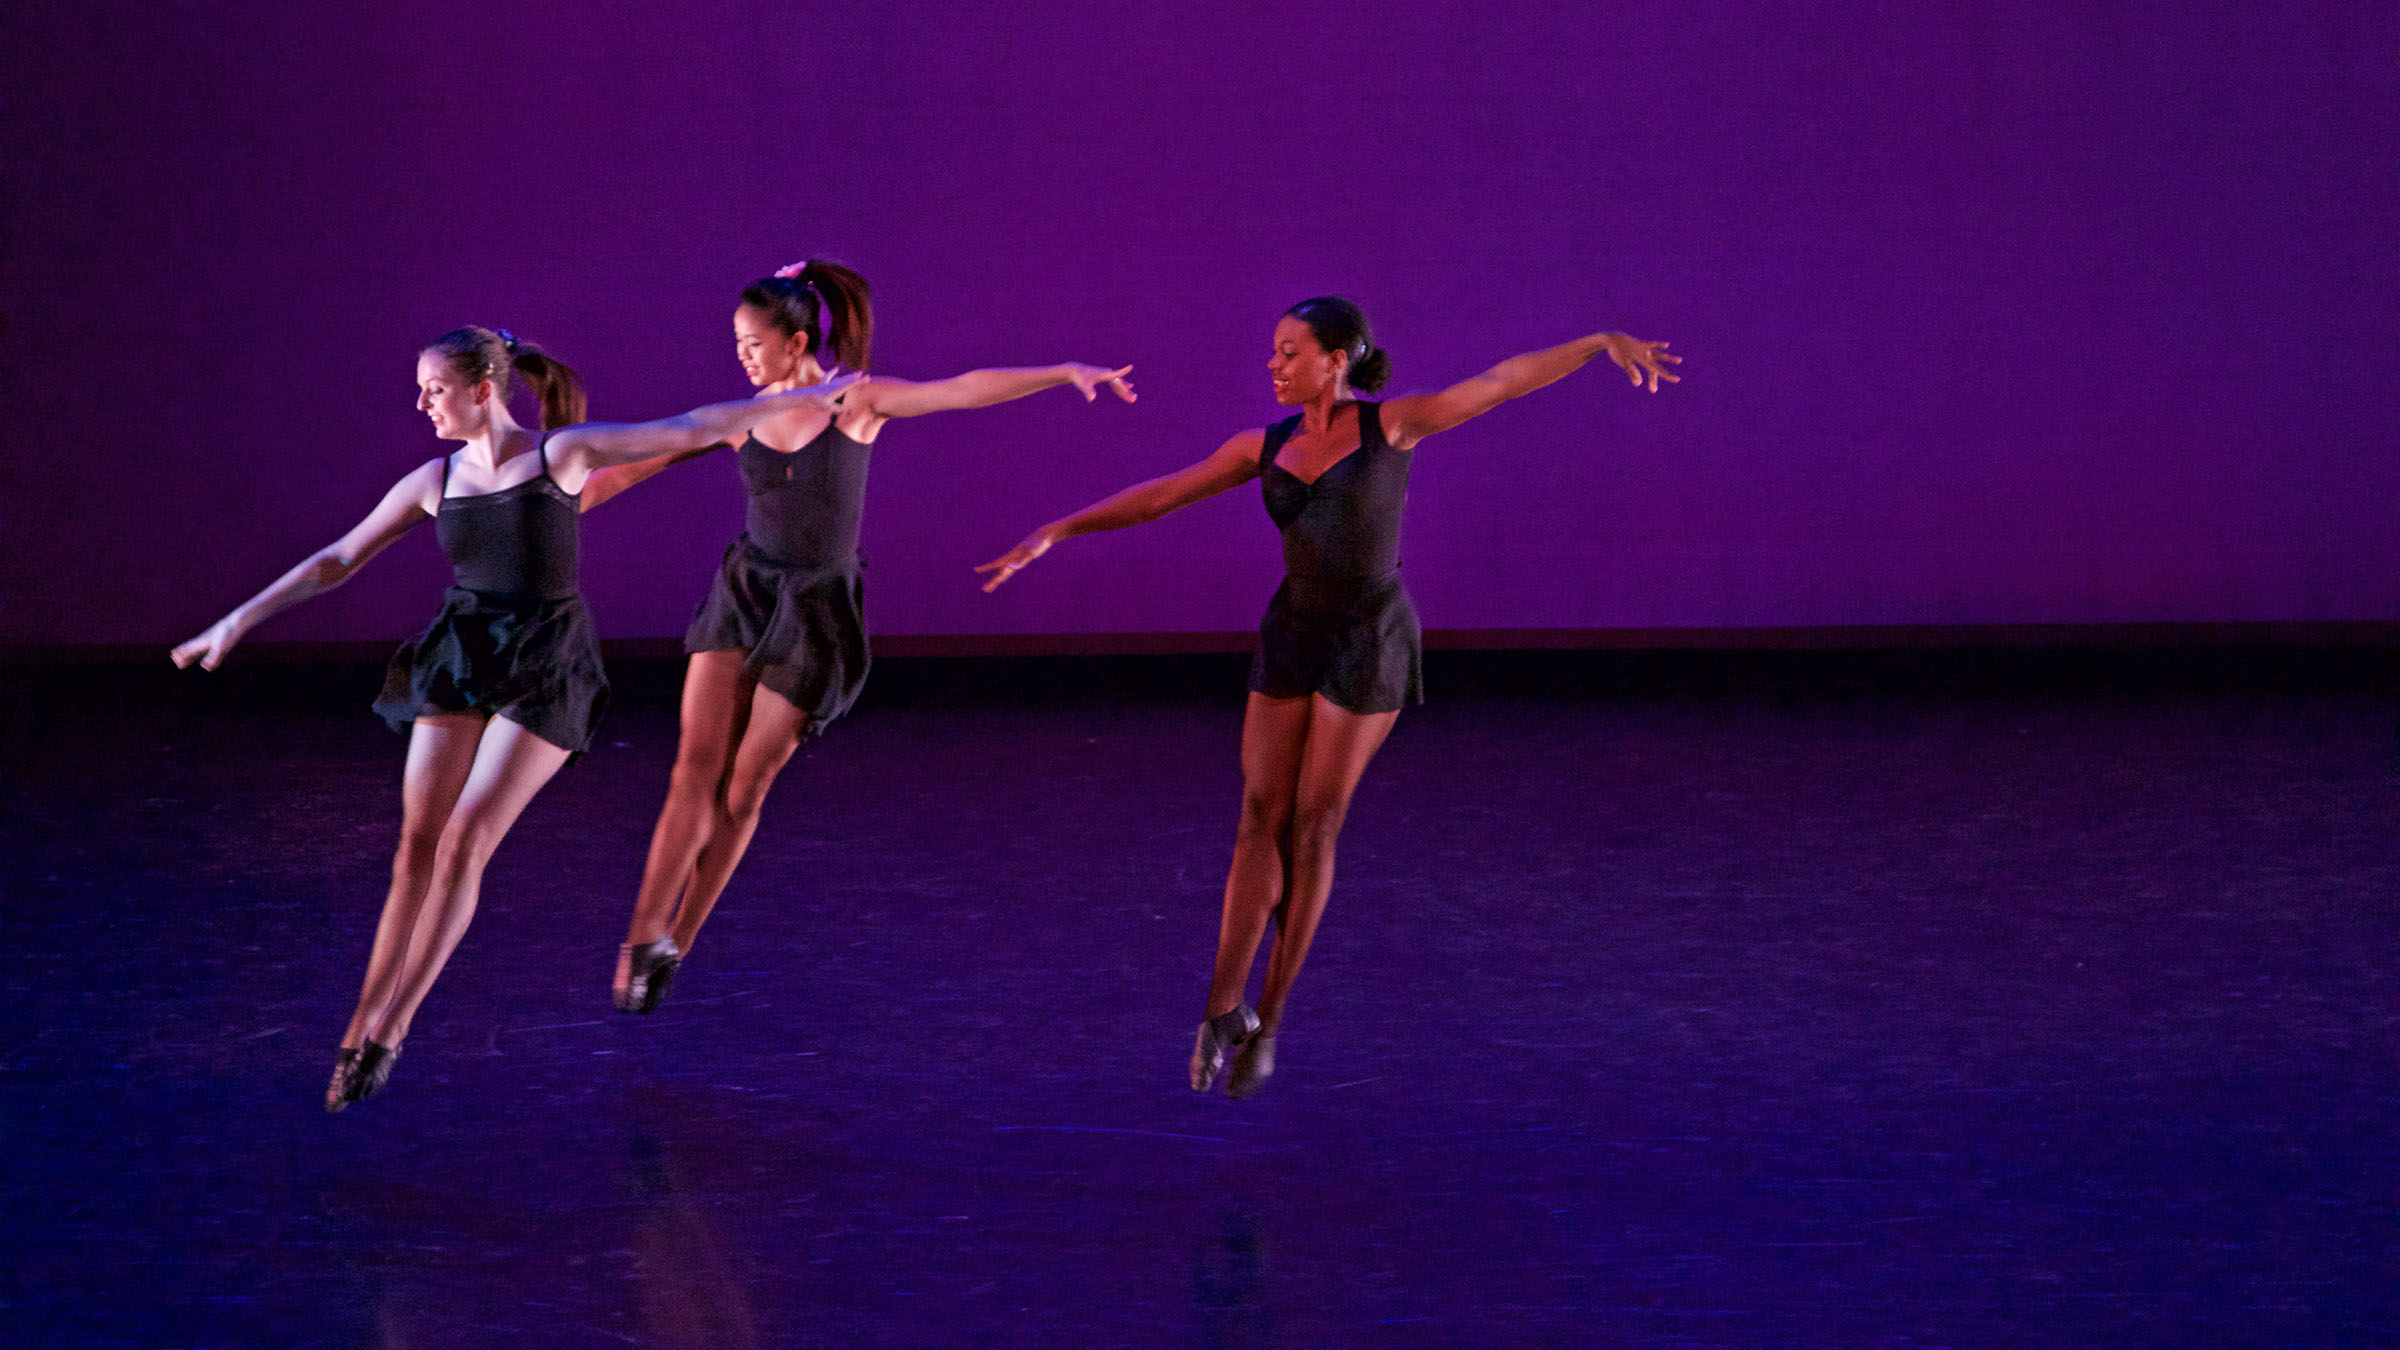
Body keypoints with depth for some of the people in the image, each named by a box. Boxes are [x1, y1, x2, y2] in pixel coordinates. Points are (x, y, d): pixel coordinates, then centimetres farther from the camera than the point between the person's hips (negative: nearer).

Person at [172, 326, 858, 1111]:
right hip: (459, 662, 4)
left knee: (463, 844, -13)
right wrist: (237, 623, 7)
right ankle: (358, 1031, 3)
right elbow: (335, 562, 10)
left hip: (544, 671, -4)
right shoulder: (434, 480, 6)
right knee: (416, 851, -2)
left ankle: (390, 1030, -8)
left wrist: (807, 398, -2)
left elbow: (692, 429, -3)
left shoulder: (561, 453, -5)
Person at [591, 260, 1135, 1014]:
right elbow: (633, 466, 4)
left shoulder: (856, 403, -10)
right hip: (745, 591, 3)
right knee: (696, 769, -8)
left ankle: (675, 945, 15)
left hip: (815, 610, -3)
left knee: (743, 788, 1)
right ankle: (645, 936, -3)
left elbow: (966, 389, -19)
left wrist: (1068, 373, -28)